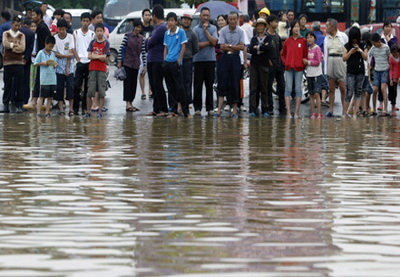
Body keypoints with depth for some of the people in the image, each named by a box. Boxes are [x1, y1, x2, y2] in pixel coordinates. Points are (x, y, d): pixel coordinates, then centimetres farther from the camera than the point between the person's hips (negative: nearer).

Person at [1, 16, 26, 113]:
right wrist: (16, 45, -9)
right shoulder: (6, 34, 9)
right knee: (8, 84, 1)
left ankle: (19, 105, 0)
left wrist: (11, 46, -7)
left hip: (19, 62, 0)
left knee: (19, 84, -3)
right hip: (8, 62, 0)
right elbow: (5, 44, -9)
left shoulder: (21, 35, 9)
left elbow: (22, 48, -5)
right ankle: (6, 104, 6)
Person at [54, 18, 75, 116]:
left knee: (70, 86, -8)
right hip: (59, 67, 0)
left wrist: (67, 68, -9)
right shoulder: (55, 38, 0)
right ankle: (61, 109, 2)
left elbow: (71, 52, -3)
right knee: (59, 87, -2)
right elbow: (55, 54, -2)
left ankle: (71, 108, -4)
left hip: (69, 67, 0)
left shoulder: (70, 37, 0)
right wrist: (67, 55, -15)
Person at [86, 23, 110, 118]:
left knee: (102, 92, -3)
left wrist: (94, 55, -5)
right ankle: (88, 111, 7)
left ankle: (100, 112, 2)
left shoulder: (106, 43, 0)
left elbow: (104, 57, -8)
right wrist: (99, 56, -9)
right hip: (92, 69, 2)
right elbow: (89, 56, 0)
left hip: (102, 70, -2)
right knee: (90, 91, 0)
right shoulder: (92, 42, 8)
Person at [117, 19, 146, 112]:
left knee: (134, 83, 6)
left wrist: (144, 65, 7)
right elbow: (121, 48, -5)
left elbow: (143, 52, 9)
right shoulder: (127, 36, -4)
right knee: (128, 82, -7)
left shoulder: (141, 38, 8)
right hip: (127, 63, -5)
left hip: (136, 64, 5)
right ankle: (128, 104, -10)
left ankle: (131, 103, 13)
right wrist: (119, 62, -9)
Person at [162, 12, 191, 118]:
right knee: (171, 88, 7)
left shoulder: (181, 32, -2)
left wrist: (179, 60, -10)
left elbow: (183, 47, -4)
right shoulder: (167, 33, 13)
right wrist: (164, 60, 8)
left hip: (175, 63, -5)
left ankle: (186, 111, -5)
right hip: (167, 63, 5)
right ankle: (174, 110, 12)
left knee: (179, 87, -8)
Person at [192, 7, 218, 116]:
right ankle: (197, 108, 2)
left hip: (210, 59, 2)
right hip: (199, 59, -2)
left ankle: (210, 108, 7)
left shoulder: (213, 28, 8)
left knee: (210, 84, 3)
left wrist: (206, 30, -6)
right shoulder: (196, 29, 2)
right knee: (198, 84, -1)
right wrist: (208, 42, -6)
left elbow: (214, 42, -7)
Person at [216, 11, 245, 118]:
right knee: (222, 84, -5)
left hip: (235, 58, 0)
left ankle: (235, 109, 9)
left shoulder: (240, 31, 2)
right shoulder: (223, 30, 0)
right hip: (225, 57, 0)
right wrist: (235, 47, -11)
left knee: (235, 84, 2)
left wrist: (229, 46, -11)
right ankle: (219, 109, -7)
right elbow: (222, 46, -7)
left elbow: (242, 47, -6)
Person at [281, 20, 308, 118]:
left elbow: (305, 55, 4)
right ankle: (288, 112, -1)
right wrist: (285, 62, 2)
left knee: (298, 89, 1)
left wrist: (303, 64, -5)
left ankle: (296, 112, 4)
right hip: (289, 68, 1)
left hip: (299, 68, -1)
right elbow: (283, 54, 15)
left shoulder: (303, 41, 3)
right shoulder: (287, 41, 7)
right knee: (288, 89, -1)